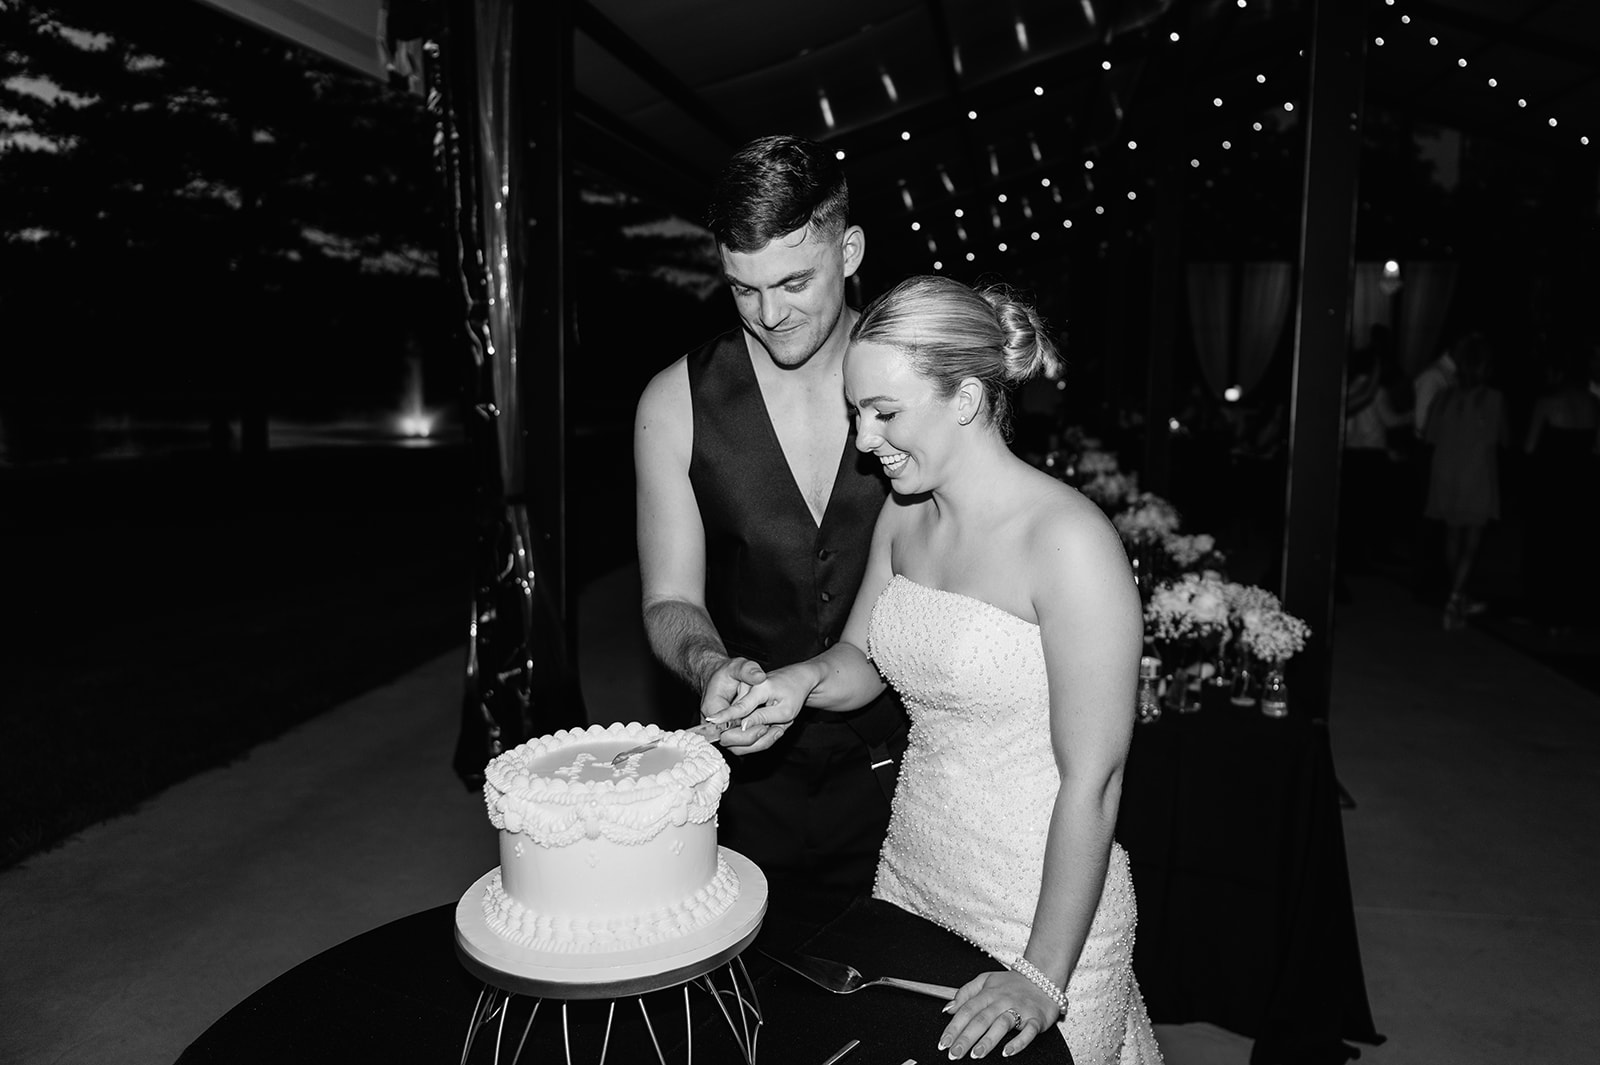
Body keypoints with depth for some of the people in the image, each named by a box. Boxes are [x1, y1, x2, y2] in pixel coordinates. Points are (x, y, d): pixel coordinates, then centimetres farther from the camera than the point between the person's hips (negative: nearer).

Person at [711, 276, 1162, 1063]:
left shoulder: (1070, 542, -22)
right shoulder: (904, 514, 0)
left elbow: (1091, 782, -20)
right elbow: (861, 661, 12)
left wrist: (1043, 978, -18)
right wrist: (804, 682, -10)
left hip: (1041, 913, -6)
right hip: (910, 880, 7)